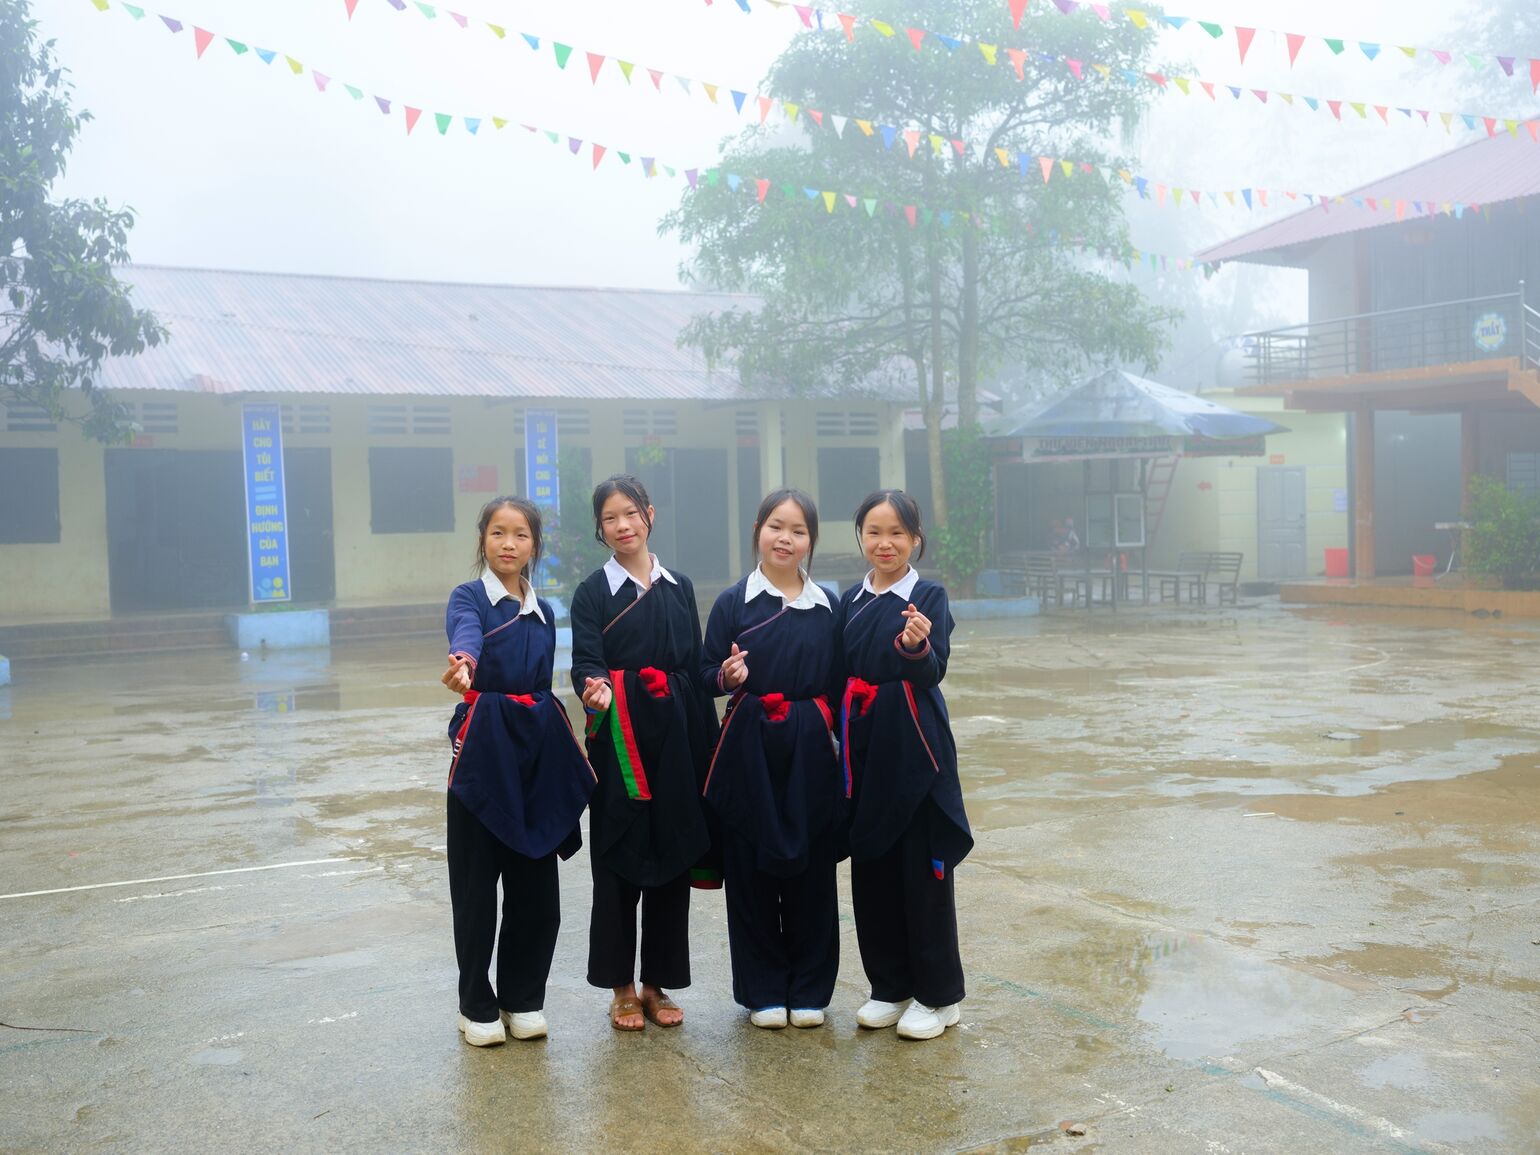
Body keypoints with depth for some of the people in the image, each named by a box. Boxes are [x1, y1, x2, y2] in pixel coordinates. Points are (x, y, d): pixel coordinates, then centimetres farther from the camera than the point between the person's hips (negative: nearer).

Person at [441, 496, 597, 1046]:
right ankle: (478, 1005, 18)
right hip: (483, 745, -4)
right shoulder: (469, 598, -5)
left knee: (536, 881, 8)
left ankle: (523, 998, 23)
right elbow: (465, 633, -29)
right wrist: (463, 663, -52)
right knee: (477, 881, 3)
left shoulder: (545, 613, 12)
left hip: (538, 746, 5)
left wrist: (567, 746, 12)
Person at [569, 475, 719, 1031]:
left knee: (673, 856, 6)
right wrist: (598, 691, -34)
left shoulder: (679, 588, 10)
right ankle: (621, 987, 15)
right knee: (619, 860, 1)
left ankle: (658, 984, 20)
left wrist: (706, 748, 7)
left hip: (675, 738, 3)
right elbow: (586, 662, -11)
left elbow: (696, 670, 11)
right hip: (619, 740, -3)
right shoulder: (593, 591, 0)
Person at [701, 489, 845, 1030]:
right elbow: (709, 675, 1)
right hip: (750, 749, -2)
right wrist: (728, 676, -20)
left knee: (811, 868, 6)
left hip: (811, 752, 2)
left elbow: (837, 682, 12)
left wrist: (835, 734, 4)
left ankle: (809, 989, 20)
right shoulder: (734, 602, 0)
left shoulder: (826, 606, 7)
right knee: (750, 868, 4)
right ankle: (763, 990, 18)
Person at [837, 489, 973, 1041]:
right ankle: (889, 986, 24)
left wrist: (919, 646, -38)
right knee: (871, 867, 10)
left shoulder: (929, 597, -5)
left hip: (914, 749, -5)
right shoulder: (850, 601, 8)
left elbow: (933, 673, -17)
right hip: (863, 748, 5)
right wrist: (841, 747, 5)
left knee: (924, 869, 1)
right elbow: (840, 675, 12)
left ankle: (938, 995, 14)